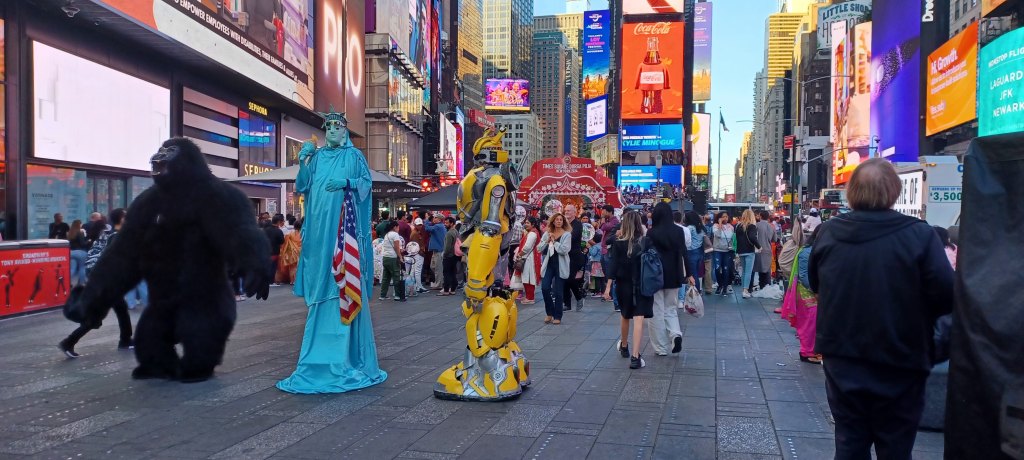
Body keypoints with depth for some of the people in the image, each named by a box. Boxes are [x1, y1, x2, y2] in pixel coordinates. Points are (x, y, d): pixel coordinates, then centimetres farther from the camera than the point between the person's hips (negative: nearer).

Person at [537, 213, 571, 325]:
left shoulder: (567, 234, -2)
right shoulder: (547, 234, 9)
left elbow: (565, 250, -15)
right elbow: (539, 249, 5)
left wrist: (554, 241, -10)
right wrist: (547, 241, -8)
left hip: (560, 266, -3)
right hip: (548, 264, 3)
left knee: (558, 292, 0)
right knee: (545, 288, -7)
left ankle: (557, 316, 11)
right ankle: (550, 313, 12)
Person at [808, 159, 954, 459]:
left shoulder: (828, 233, -5)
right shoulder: (919, 235, -16)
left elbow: (814, 285, 9)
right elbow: (947, 298, -14)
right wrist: (916, 309, 6)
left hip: (842, 360, 3)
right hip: (899, 364, -2)